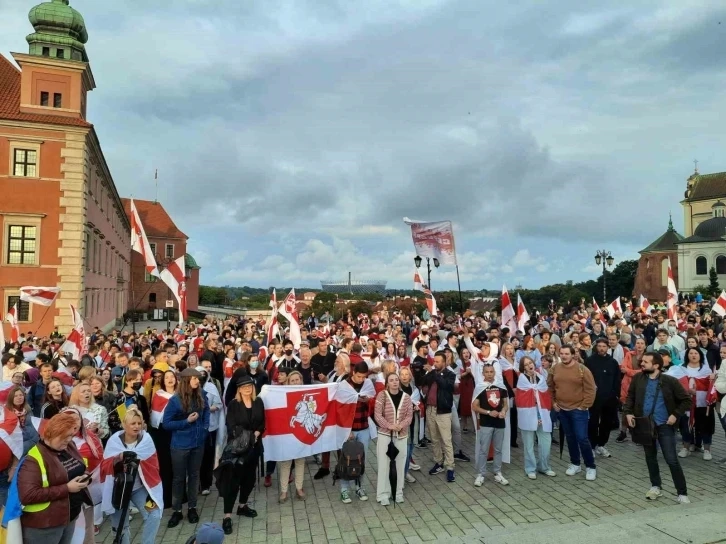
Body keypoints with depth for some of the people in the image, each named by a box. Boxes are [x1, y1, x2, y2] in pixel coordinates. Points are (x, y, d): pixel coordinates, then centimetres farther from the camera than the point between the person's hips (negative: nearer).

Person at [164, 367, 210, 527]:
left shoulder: (201, 397, -4)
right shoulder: (175, 400, -14)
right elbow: (166, 424, -11)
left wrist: (204, 428, 2)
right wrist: (186, 421, -20)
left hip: (198, 443, 3)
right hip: (180, 445, -3)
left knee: (194, 475, 14)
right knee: (179, 477, 9)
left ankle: (192, 508, 28)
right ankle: (177, 511, 22)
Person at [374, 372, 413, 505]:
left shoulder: (406, 397, 1)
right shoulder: (382, 395, -7)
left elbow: (409, 415, -1)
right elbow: (377, 415, -10)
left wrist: (401, 425, -18)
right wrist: (389, 425, -21)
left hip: (402, 435, 3)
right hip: (384, 434, -2)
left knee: (400, 464, 10)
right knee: (384, 464, 2)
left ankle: (398, 492, 25)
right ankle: (383, 494, 12)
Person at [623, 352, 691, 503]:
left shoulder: (670, 381, -13)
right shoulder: (638, 378, -3)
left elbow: (687, 400, -5)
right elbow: (630, 396, 9)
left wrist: (675, 415, -13)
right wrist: (628, 412, -4)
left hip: (664, 426, -4)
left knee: (672, 460, -1)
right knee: (650, 457, 16)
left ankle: (682, 493, 12)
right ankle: (655, 486, 33)